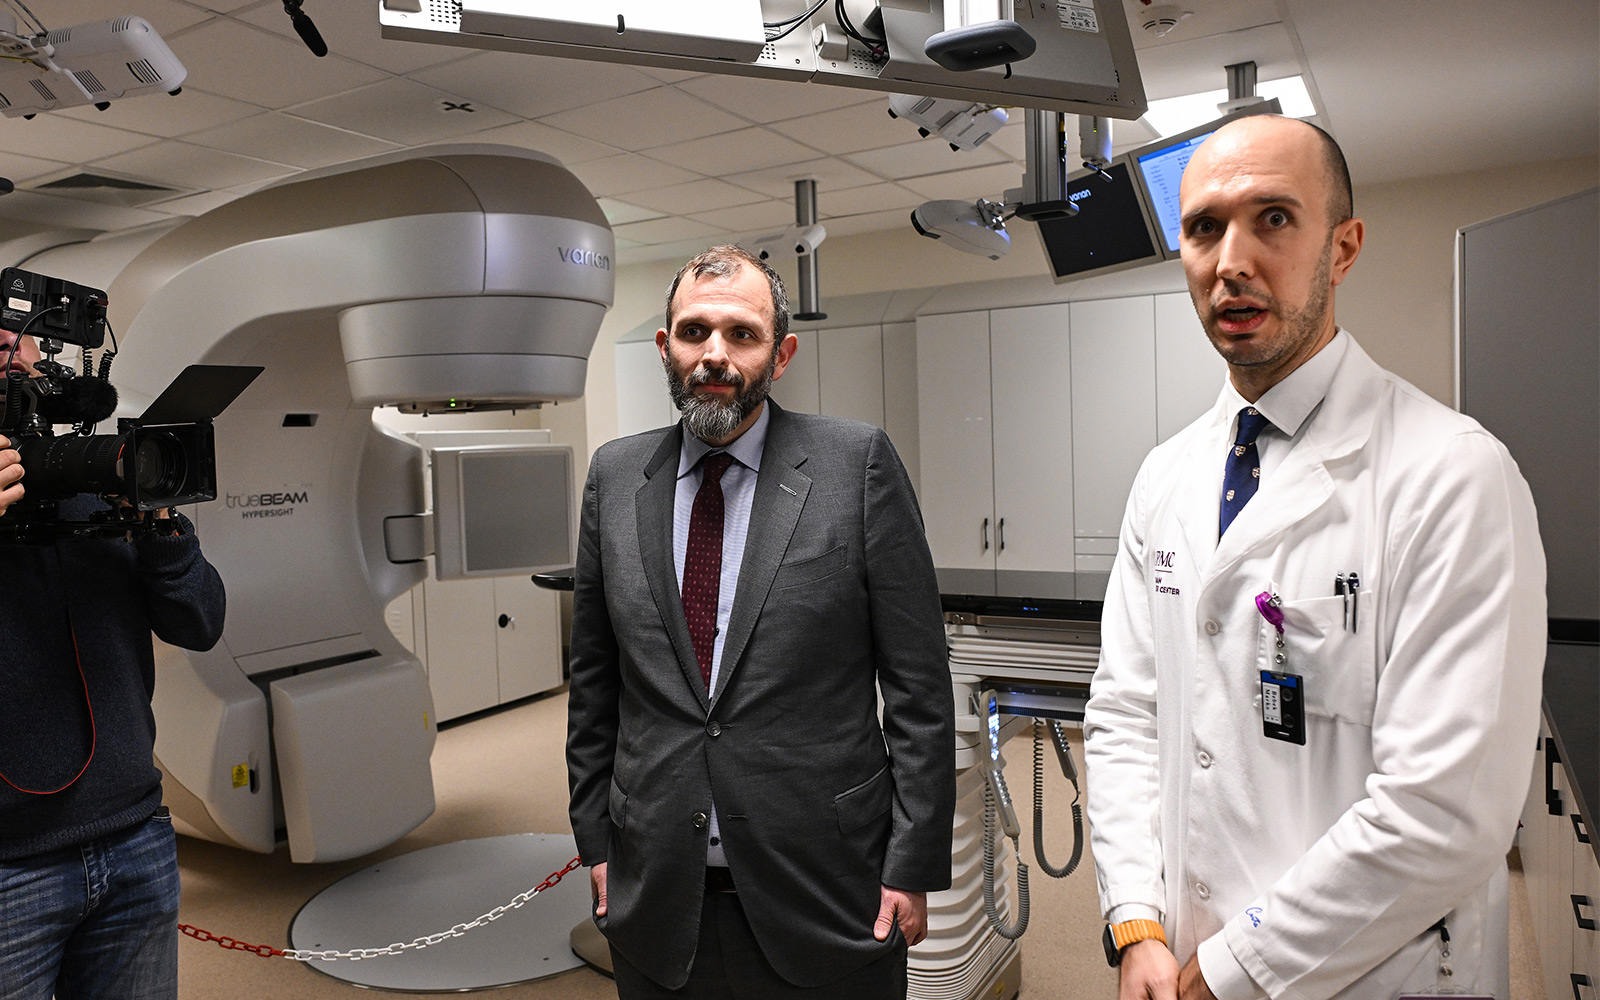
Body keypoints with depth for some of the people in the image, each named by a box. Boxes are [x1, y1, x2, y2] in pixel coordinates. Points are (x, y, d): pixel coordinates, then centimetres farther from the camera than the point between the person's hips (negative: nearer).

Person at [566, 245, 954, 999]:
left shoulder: (856, 463, -7)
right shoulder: (615, 476, 3)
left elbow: (919, 683, -7)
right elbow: (593, 680, 9)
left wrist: (914, 866, -8)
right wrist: (596, 840, 8)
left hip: (821, 893, -2)